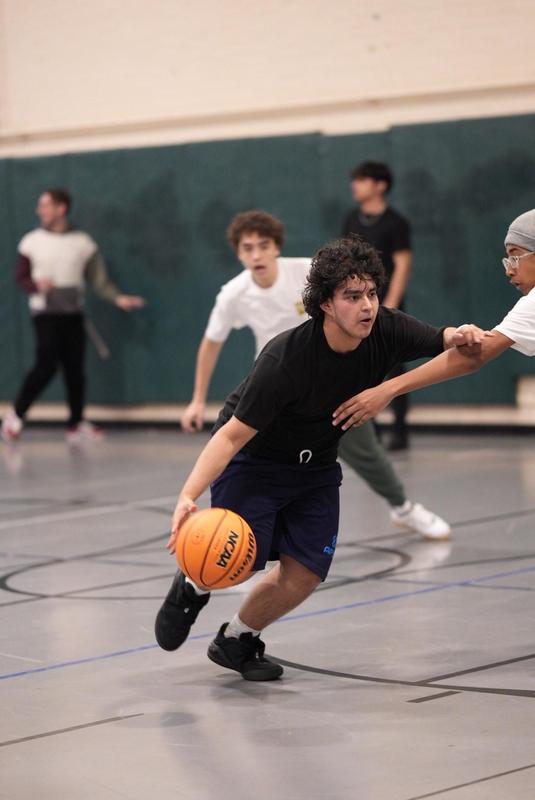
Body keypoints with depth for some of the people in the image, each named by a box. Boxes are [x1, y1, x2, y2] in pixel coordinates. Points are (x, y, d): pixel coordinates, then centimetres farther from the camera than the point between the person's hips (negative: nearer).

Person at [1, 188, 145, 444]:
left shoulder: (83, 243, 4)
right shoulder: (32, 241, 2)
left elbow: (99, 279, 5)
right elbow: (21, 276, 5)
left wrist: (118, 298, -8)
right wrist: (36, 285, -15)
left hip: (73, 314, 2)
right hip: (44, 314, -2)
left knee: (75, 369, 2)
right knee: (47, 364, -14)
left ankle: (76, 425, 12)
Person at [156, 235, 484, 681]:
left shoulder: (387, 331, -19)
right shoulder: (285, 358, -34)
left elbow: (439, 342, 1)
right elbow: (233, 435, -33)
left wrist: (461, 337, -25)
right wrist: (188, 495, -45)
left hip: (316, 466, 5)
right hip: (251, 457, -5)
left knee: (304, 575, -5)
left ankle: (236, 640, 23)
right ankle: (192, 587, 19)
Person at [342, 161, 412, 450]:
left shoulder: (395, 222, -7)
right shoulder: (352, 219, 10)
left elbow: (403, 265, -10)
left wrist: (389, 306, -17)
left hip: (385, 306, -6)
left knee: (392, 369, -1)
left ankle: (400, 431, 6)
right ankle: (367, 430, 12)